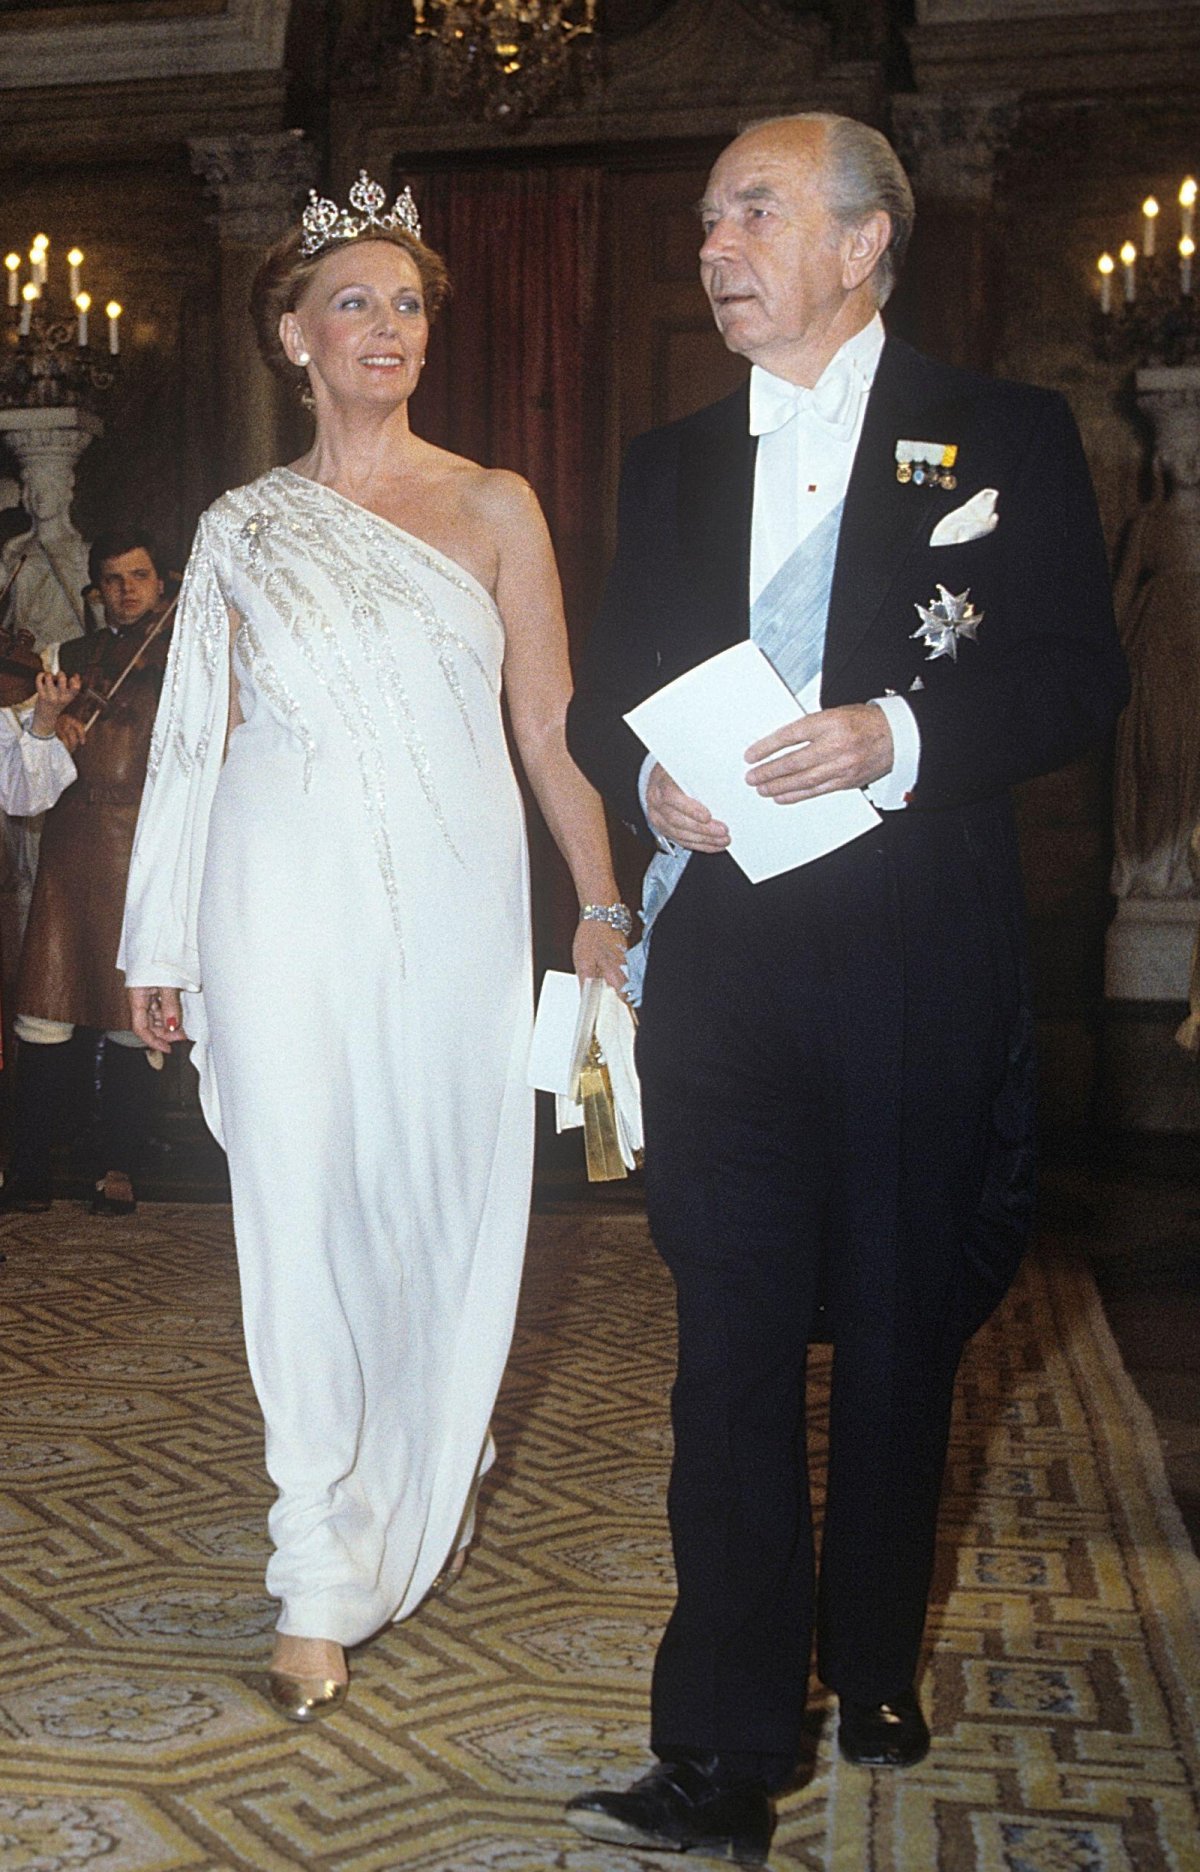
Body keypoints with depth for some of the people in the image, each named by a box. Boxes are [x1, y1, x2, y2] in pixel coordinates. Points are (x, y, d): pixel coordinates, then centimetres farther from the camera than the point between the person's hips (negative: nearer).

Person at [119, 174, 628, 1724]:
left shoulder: (492, 508, 8)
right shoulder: (242, 528, 10)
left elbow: (548, 726, 6)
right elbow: (200, 740, 10)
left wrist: (601, 903, -1)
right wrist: (160, 947, 9)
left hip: (452, 902, 0)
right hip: (288, 910, 0)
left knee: (449, 1203, 7)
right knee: (304, 1220, -2)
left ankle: (434, 1489, 34)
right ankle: (325, 1580, 8)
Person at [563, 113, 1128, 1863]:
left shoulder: (1004, 436, 4)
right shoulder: (671, 462, 15)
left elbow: (1081, 672, -3)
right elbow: (604, 691, 16)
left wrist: (896, 734, -18)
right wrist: (647, 778, -6)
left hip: (919, 964, -2)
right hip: (720, 964, 2)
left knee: (901, 1338, 11)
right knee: (733, 1346, 0)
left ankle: (874, 1667, 33)